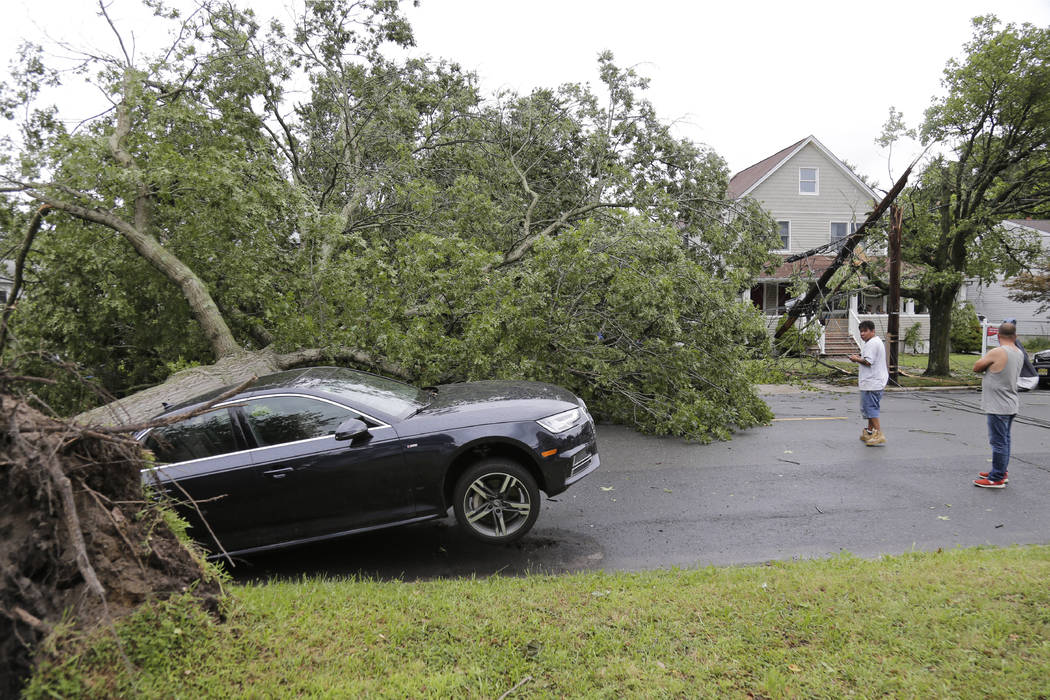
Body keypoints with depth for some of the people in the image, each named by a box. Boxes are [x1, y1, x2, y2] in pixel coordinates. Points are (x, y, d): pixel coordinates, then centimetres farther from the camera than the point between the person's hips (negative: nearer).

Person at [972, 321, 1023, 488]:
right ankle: (1000, 472, 30)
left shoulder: (996, 353, -19)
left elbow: (976, 368, -6)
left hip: (998, 407, -9)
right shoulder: (1019, 354, 7)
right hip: (1011, 405, 9)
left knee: (999, 442, -3)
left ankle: (997, 479, 3)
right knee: (1004, 440, 18)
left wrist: (988, 365, 8)